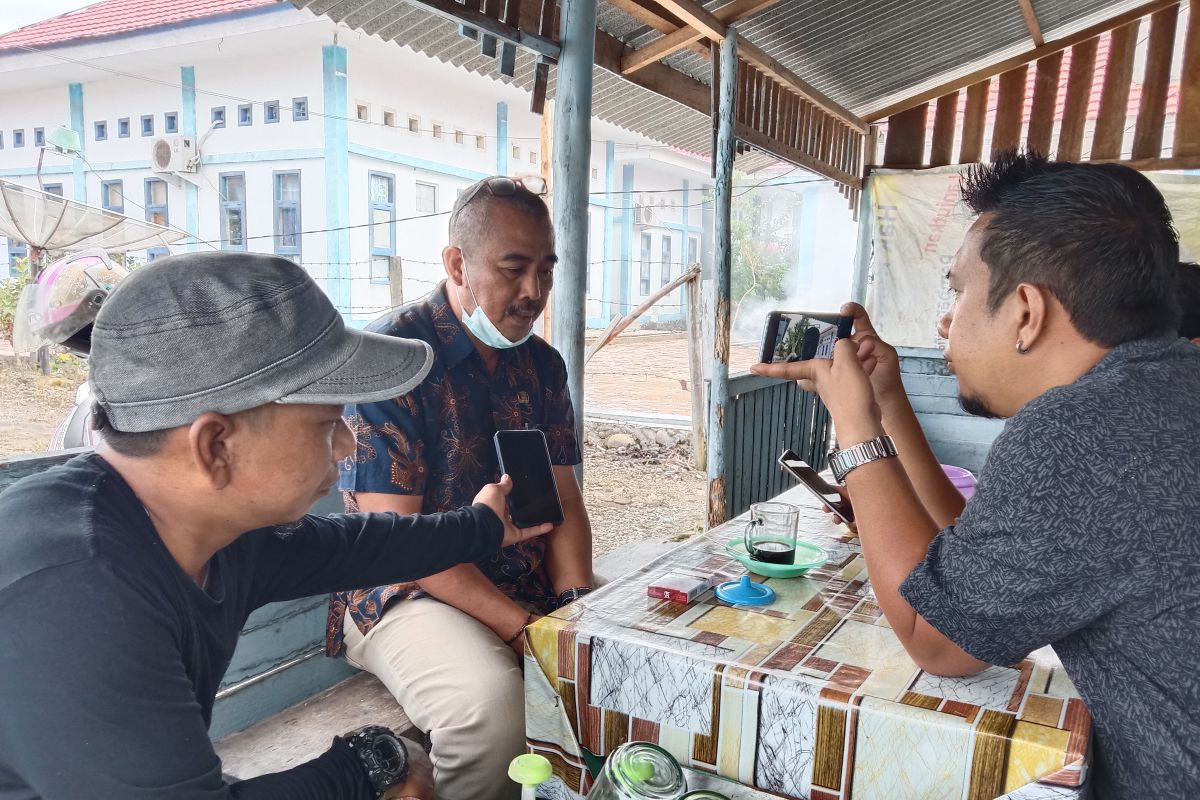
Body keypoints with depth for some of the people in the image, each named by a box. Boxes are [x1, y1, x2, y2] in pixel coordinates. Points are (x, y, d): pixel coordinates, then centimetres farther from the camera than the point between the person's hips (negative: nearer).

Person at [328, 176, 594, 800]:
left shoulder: (541, 364, 8)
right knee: (492, 704, -32)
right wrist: (522, 626, -21)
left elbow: (563, 500, 8)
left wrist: (577, 605, -11)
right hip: (408, 593, -6)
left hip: (530, 587, 6)